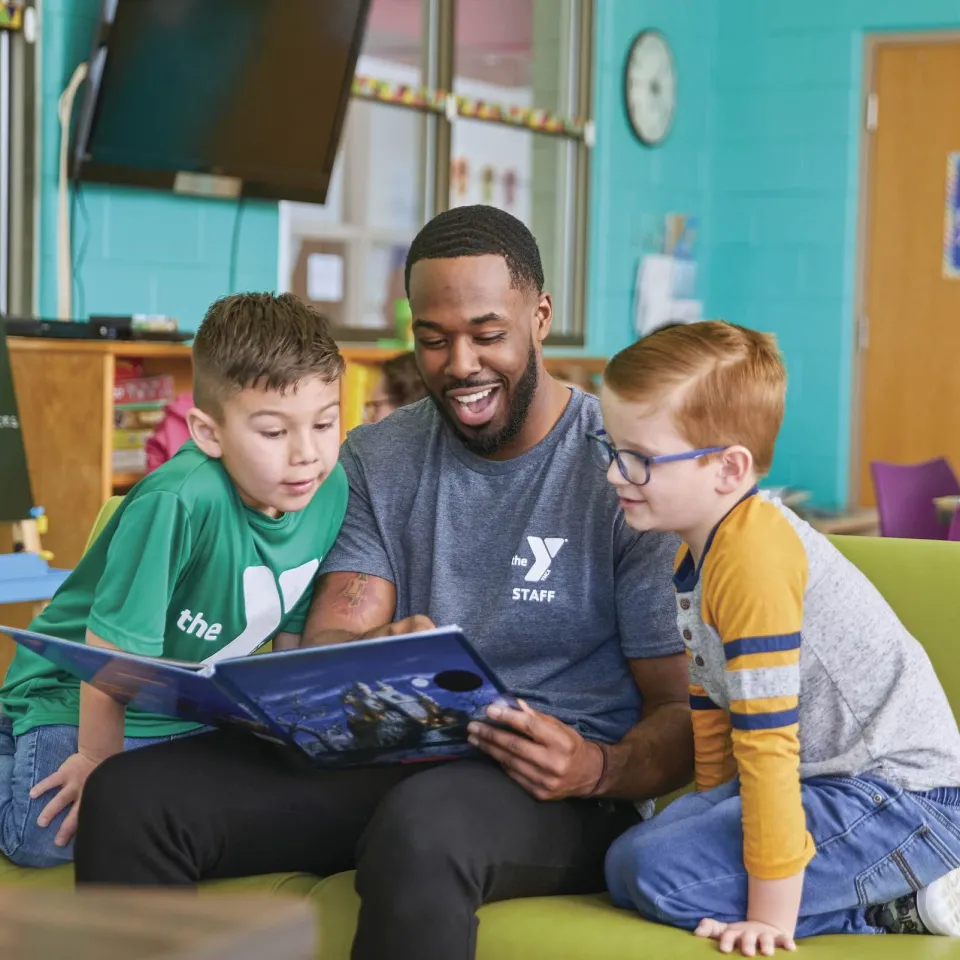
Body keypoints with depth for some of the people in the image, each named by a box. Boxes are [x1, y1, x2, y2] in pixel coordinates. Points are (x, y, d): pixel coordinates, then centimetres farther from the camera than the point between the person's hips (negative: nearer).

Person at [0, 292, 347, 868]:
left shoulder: (331, 491, -10)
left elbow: (294, 630, 4)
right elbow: (112, 650, -24)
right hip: (80, 706, -7)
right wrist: (97, 765, -15)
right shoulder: (181, 502, -32)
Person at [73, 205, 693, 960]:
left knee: (422, 824, -42)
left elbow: (683, 716, -3)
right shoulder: (377, 462, 13)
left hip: (550, 787, -4)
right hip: (388, 757, 5)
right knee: (126, 798, -19)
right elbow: (326, 643, 3)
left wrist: (599, 770, -25)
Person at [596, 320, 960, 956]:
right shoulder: (699, 549, 10)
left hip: (901, 796, -10)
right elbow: (711, 704, 20)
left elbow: (767, 741, -24)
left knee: (654, 868, -20)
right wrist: (713, 813, 21)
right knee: (627, 859, 0)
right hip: (830, 777, 10)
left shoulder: (752, 555, -22)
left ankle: (896, 909, -9)